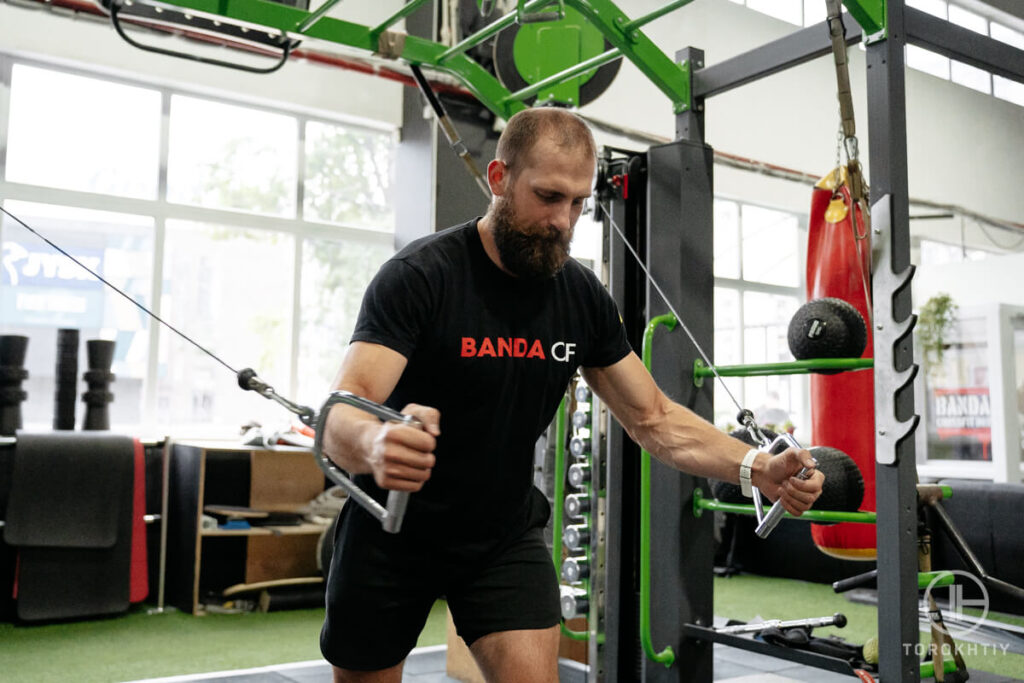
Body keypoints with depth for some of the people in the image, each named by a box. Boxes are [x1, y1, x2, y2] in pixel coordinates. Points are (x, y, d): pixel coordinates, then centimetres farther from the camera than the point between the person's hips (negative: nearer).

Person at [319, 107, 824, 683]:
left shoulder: (583, 296, -7)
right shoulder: (419, 276, -22)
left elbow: (655, 419, -3)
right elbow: (341, 418, -32)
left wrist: (758, 470, -18)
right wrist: (376, 444, -57)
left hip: (505, 535, 3)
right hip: (394, 529, -2)